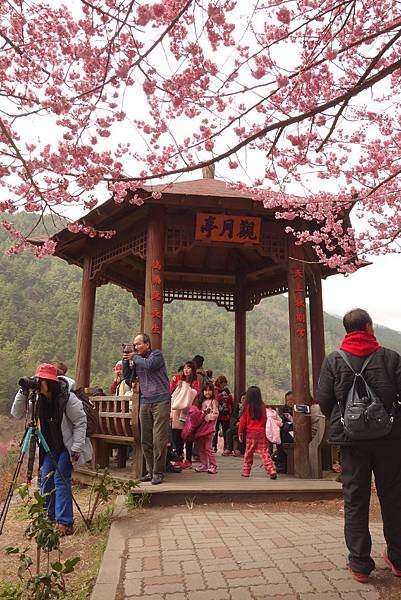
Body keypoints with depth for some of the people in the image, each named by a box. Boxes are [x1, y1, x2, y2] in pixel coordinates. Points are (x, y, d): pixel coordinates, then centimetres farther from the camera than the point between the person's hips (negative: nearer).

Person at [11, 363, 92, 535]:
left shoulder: (67, 398, -23)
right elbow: (16, 414, -3)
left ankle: (65, 523, -6)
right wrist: (23, 393, -17)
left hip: (67, 446, -6)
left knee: (61, 479, -12)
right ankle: (51, 518, 21)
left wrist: (76, 448, -21)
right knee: (46, 479, 4)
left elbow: (80, 422, -18)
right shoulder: (38, 398, -5)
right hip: (50, 447, 6)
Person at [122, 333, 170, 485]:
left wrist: (134, 357, -5)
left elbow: (149, 365, -20)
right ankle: (151, 471, 17)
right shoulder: (136, 360, 14)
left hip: (161, 401, -6)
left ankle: (158, 473, 3)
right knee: (145, 440, 6)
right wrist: (125, 360, 2)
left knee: (159, 439, -6)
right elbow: (128, 378, 12)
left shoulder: (156, 354, -1)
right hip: (145, 403, 6)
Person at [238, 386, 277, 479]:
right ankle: (272, 471, -7)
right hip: (261, 433, 2)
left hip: (251, 433, -2)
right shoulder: (262, 407, -2)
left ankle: (246, 471, 22)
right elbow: (265, 420, 5)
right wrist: (265, 431, 17)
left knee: (248, 453, 12)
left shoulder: (247, 407, -8)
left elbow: (243, 420, -4)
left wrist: (240, 432, 6)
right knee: (264, 453, 4)